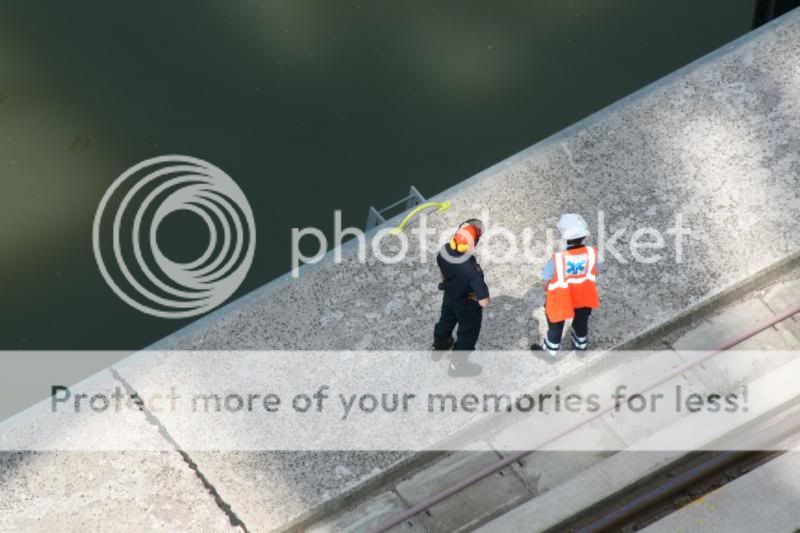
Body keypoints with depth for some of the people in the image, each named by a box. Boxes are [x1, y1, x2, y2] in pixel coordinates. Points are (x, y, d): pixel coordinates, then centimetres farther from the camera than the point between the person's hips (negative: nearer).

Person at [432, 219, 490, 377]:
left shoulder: (444, 251, -26)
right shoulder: (472, 270, -44)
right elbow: (483, 302, -36)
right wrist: (484, 297, -12)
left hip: (449, 296, 6)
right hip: (467, 305, -6)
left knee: (446, 321, 35)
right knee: (468, 334, 23)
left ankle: (438, 347, 62)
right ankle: (457, 365, 44)